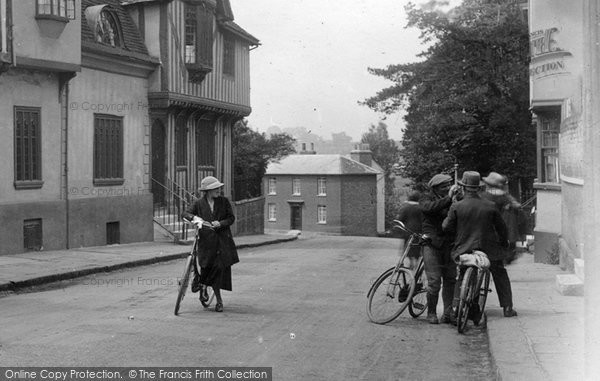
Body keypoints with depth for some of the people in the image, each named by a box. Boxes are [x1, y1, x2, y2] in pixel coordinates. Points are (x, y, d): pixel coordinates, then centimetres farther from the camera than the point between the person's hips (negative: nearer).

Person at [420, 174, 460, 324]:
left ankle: (448, 312, 14)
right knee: (434, 281, -6)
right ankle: (431, 313, 8)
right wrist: (448, 198, -31)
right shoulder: (427, 198, 0)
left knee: (450, 279, 4)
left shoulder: (453, 200, 11)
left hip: (449, 244, 4)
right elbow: (429, 207, -23)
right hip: (432, 243, -4)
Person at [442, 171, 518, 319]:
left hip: (464, 250, 0)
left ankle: (455, 307, 7)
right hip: (489, 250, 0)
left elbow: (447, 227, -5)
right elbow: (501, 227, 4)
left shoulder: (456, 207, -10)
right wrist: (504, 242, 21)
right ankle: (507, 308, 16)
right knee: (501, 277, 17)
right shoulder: (490, 206, -5)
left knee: (462, 278, 18)